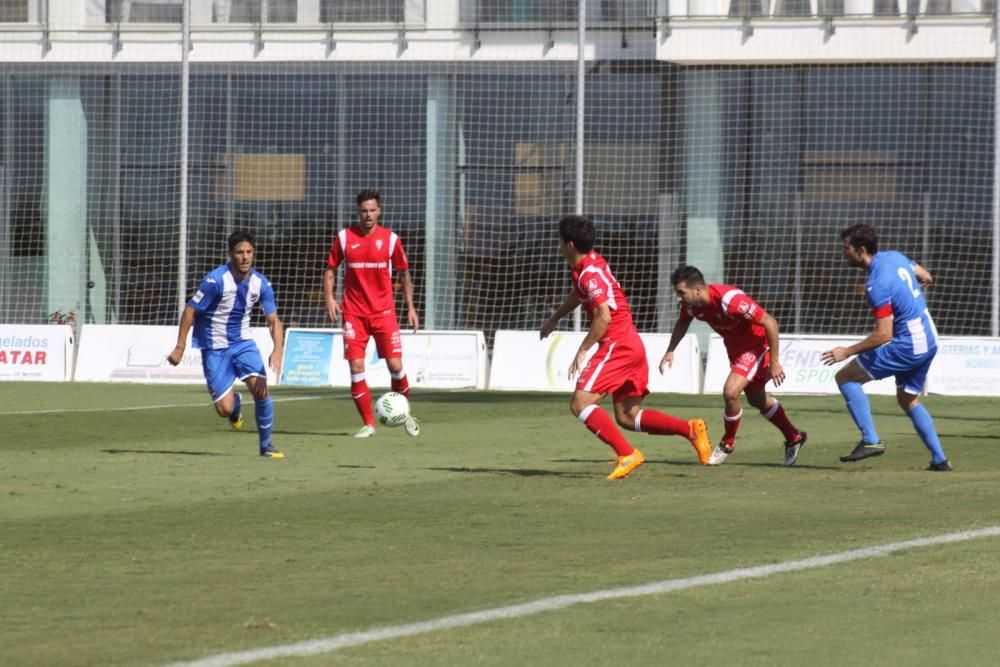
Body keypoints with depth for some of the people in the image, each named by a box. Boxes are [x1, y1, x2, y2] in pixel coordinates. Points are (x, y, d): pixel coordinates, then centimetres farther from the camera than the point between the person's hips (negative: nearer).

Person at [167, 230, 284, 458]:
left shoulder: (261, 283, -6)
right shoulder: (216, 280, -20)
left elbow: (274, 321, -2)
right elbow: (190, 311, -13)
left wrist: (278, 349, -20)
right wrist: (180, 348, -15)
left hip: (243, 343, 3)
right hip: (214, 348, -3)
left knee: (261, 390, -16)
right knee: (225, 409, -9)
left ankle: (266, 446, 4)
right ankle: (235, 404, 31)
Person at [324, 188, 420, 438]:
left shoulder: (390, 238, 1)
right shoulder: (345, 237, 1)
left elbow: (404, 273, 10)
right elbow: (330, 269, 10)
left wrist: (410, 307, 5)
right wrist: (329, 298, -5)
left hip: (383, 312, 0)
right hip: (354, 312, 0)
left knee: (395, 365, -5)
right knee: (356, 367, -7)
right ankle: (368, 424, 3)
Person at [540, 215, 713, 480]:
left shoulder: (590, 273, -15)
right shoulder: (587, 266, 15)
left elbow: (604, 316, -26)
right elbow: (578, 294, 37)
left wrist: (582, 351, -19)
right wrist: (553, 320, 50)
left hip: (617, 345, -10)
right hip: (632, 346, 10)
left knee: (580, 403, -13)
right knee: (628, 416, 10)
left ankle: (627, 454, -18)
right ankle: (690, 429, 0)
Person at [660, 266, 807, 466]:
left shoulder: (730, 300, -37)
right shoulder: (691, 304, -15)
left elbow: (770, 322, -31)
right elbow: (683, 322, 12)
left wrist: (774, 362, -28)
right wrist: (670, 350, 1)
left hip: (757, 344, -8)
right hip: (735, 346, 8)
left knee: (731, 392, -23)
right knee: (757, 400, 21)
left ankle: (727, 444, 1)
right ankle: (794, 437, 42)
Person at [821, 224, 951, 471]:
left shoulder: (877, 285, -22)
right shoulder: (895, 257, 4)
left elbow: (883, 335, -23)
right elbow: (926, 278, 20)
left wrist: (847, 352, -15)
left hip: (907, 347, -9)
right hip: (929, 341, 9)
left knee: (845, 377, -5)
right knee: (908, 400, 24)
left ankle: (871, 440, -10)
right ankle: (940, 460, 22)